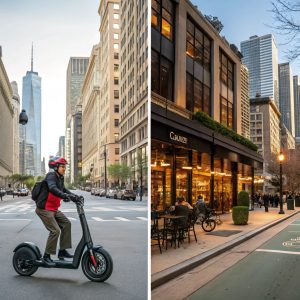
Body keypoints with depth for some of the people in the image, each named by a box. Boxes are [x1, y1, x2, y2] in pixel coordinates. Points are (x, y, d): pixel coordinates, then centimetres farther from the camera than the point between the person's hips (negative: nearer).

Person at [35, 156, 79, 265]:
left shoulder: (59, 177, 12)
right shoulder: (51, 176, -16)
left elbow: (63, 189, 17)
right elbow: (52, 188, -35)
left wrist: (74, 196, 1)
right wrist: (65, 196, -49)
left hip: (53, 209, 9)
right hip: (44, 209, -9)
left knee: (66, 223, 5)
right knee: (55, 230, -16)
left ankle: (62, 251, 11)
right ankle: (46, 256, -2)